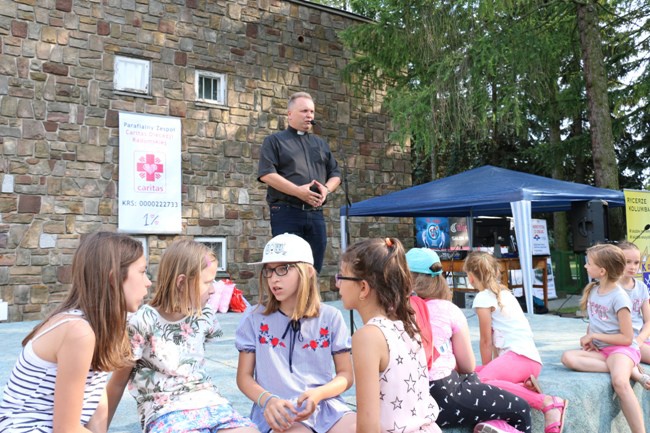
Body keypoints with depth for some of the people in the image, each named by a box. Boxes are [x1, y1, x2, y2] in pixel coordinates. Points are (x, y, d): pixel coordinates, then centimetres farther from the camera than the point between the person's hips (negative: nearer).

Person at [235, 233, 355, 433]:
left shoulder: (330, 317, 4)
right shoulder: (254, 317, 3)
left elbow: (346, 375, 7)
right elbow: (244, 376, 6)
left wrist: (318, 394, -13)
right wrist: (267, 400, -15)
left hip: (326, 406, 2)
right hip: (278, 410, -2)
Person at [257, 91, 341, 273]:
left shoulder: (321, 144, 22)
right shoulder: (274, 141, 6)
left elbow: (335, 174, 21)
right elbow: (266, 174, -8)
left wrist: (327, 188, -3)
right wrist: (298, 191, -17)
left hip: (316, 213, 5)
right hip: (286, 212, -5)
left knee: (314, 268, 6)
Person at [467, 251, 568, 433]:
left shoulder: (483, 297, -4)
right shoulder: (504, 292, 23)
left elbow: (486, 341, -1)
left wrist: (486, 369, 9)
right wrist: (492, 368, 20)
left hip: (520, 357, -9)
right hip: (531, 359, 9)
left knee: (480, 382, -31)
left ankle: (548, 403, -28)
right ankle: (524, 386, -6)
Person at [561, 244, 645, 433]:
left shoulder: (619, 297, -13)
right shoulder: (593, 290, 9)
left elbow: (627, 338, -13)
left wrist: (594, 336, -11)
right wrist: (588, 338, -1)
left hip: (621, 349, -7)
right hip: (600, 350, 7)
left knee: (619, 382, -37)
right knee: (568, 357, -23)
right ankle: (624, 370, -22)